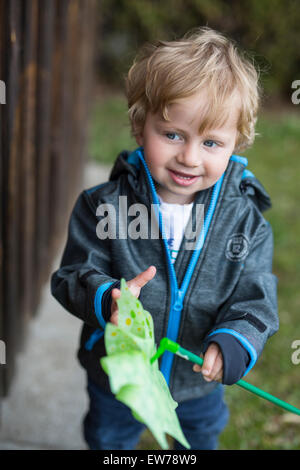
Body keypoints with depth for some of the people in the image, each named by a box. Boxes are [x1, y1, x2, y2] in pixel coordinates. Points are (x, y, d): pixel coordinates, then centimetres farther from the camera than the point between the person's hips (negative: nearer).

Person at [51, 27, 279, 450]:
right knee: (109, 438, 28)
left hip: (201, 382, 2)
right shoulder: (105, 205, -22)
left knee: (203, 434, 32)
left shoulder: (245, 219, -19)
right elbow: (73, 276, -18)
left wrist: (234, 343, -36)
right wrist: (106, 298, -40)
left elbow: (256, 299, -16)